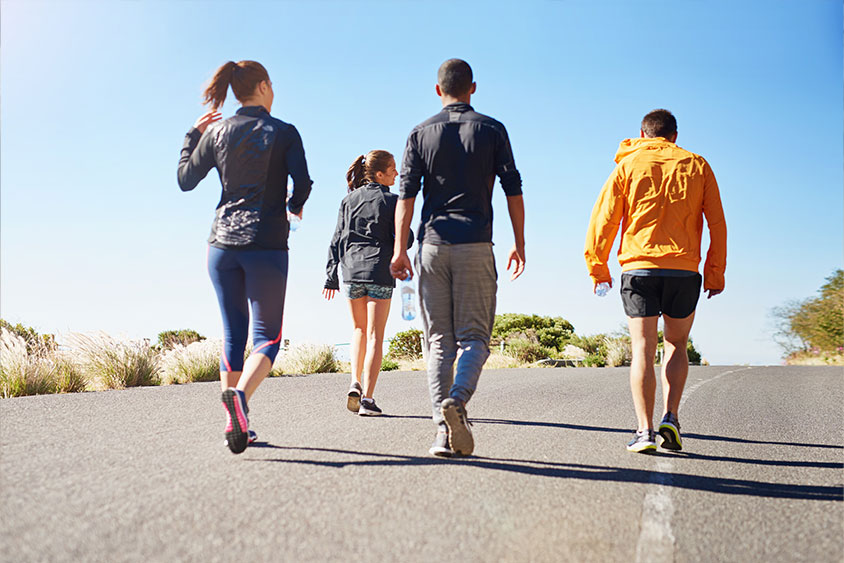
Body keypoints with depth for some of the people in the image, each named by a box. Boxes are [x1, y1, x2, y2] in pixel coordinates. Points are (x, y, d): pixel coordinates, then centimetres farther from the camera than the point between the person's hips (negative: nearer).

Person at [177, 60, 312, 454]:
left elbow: (185, 180, 12)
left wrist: (192, 135, 24)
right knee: (267, 335, 3)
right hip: (267, 244, -4)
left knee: (232, 334, 11)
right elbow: (302, 183, -8)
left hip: (223, 242, 4)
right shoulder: (284, 133, -2)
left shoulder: (216, 132, 7)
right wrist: (294, 207, 14)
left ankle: (235, 423, 9)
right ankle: (239, 395, -25)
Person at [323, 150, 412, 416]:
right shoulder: (392, 201, -4)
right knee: (375, 336, 1)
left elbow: (337, 240, 6)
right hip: (380, 273, -3)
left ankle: (356, 383, 7)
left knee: (360, 330, 22)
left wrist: (331, 277, 9)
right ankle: (367, 398, -4)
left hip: (352, 271, 4)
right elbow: (403, 240, -9)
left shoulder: (348, 200, 7)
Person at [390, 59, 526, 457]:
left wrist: (399, 249, 0)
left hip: (432, 245, 2)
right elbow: (513, 191, 3)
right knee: (474, 337, 3)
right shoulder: (492, 131, 6)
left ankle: (443, 432, -2)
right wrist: (519, 245, 9)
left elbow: (406, 194, 0)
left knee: (439, 341, 5)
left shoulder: (421, 133, 8)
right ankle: (457, 400, -24)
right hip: (475, 245, -1)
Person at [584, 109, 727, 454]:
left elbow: (603, 220, 1)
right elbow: (717, 224, 7)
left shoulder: (628, 165, 8)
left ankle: (645, 431, -7)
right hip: (685, 270, 1)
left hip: (638, 268, -1)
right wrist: (715, 274, 11)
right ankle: (670, 418, 3)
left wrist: (598, 267, 10)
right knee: (677, 345, 16)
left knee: (643, 351, 1)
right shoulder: (697, 166, 11)